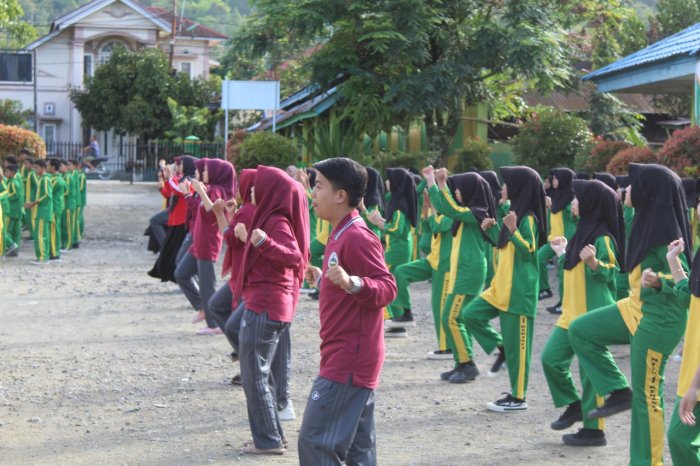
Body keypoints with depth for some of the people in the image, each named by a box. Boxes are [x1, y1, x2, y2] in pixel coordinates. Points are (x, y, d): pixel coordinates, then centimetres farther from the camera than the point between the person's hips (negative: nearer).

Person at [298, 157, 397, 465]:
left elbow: (387, 288, -23)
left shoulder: (357, 237, -17)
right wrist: (324, 280, 31)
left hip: (348, 359, -11)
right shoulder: (342, 235, 14)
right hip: (353, 358, 11)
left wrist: (351, 283, -39)